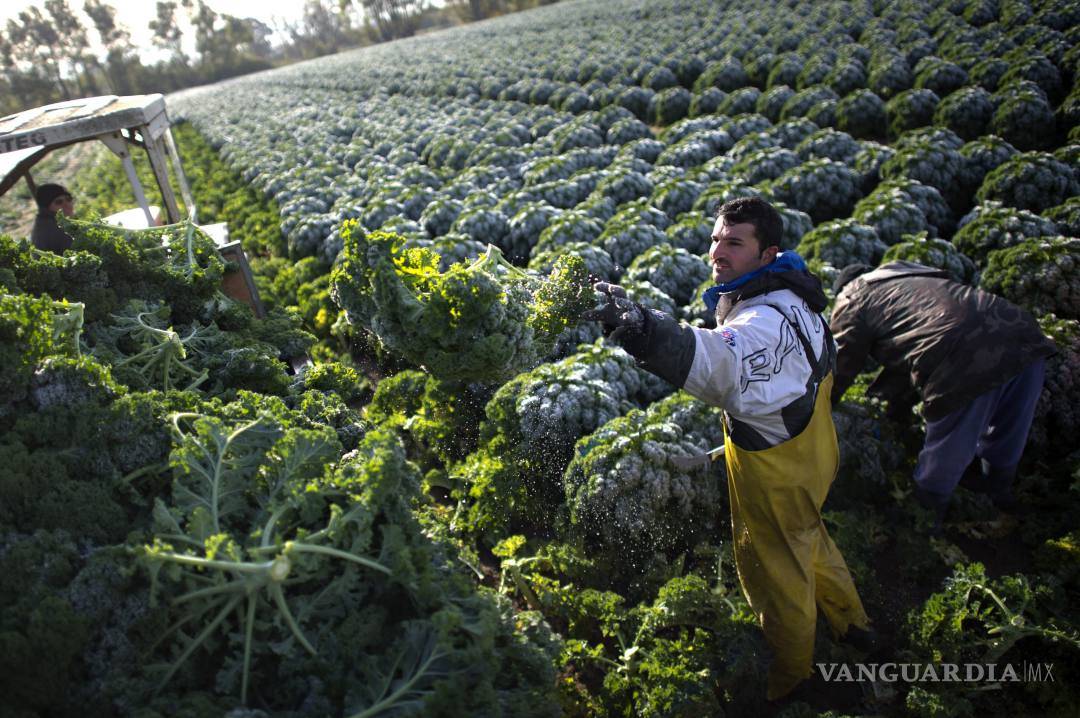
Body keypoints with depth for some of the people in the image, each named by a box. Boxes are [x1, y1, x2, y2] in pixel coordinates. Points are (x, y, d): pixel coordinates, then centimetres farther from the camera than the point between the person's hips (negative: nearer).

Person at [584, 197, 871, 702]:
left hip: (776, 473, -9)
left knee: (776, 570, 13)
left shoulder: (767, 320, -36)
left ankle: (784, 679, 39)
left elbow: (720, 362, -60)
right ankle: (850, 621, 56)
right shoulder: (786, 290, -3)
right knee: (807, 541, 32)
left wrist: (639, 326, -74)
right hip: (807, 452, 9)